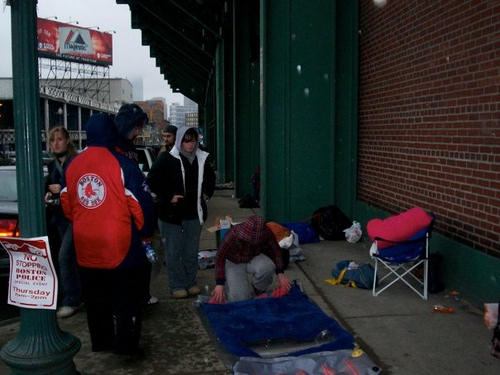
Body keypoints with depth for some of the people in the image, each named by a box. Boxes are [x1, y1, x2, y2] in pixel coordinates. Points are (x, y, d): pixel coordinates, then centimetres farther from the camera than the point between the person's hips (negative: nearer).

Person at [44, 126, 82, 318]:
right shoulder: (52, 165, 13)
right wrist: (48, 194, 3)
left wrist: (64, 189, -19)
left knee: (64, 256, -12)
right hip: (60, 216, 7)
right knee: (72, 257, 14)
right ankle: (80, 294, 27)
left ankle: (71, 301, -2)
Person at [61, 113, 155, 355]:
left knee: (95, 298, 19)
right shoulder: (122, 165, -15)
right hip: (120, 245, -5)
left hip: (86, 247, 5)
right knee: (125, 298, 9)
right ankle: (125, 344, 16)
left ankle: (100, 341, 32)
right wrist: (145, 232, 3)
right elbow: (141, 204, -13)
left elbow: (66, 206, 9)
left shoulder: (72, 167, 2)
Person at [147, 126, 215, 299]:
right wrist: (168, 197, -12)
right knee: (173, 252, 2)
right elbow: (152, 180, -8)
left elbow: (211, 178, 26)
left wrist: (206, 194, 12)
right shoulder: (167, 159, -8)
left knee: (191, 251, 13)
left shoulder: (201, 159, 7)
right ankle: (176, 286, 13)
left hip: (194, 213, 5)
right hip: (172, 213, -4)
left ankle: (190, 282, 27)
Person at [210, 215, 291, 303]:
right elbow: (220, 258, -21)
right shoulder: (233, 235, -32)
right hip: (234, 263, -2)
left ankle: (259, 290, -3)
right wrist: (219, 284, -24)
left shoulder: (266, 233, -25)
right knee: (240, 298, -20)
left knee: (267, 267, -34)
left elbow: (275, 251, -8)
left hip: (254, 259, 2)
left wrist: (280, 274, -14)